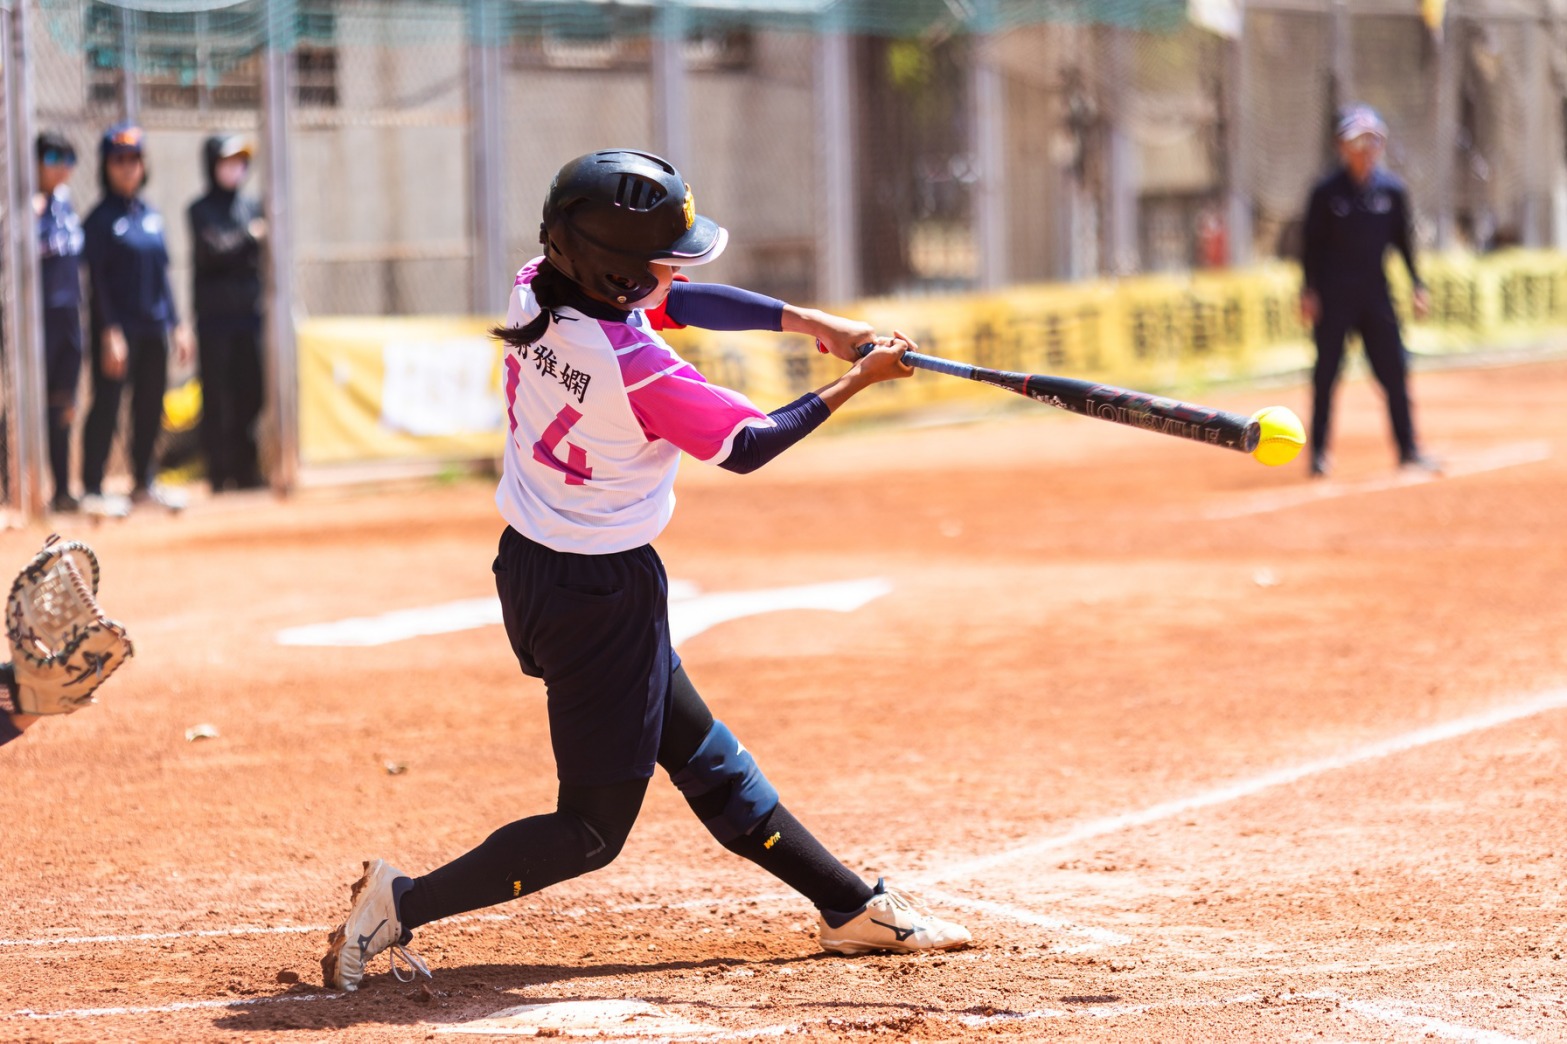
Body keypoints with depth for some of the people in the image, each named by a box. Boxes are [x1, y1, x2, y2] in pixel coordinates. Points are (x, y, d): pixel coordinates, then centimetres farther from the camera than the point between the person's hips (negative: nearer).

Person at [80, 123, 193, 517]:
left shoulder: (151, 215, 12)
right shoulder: (99, 219, -6)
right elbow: (98, 281, -10)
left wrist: (177, 325, 13)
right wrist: (111, 333, -16)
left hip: (154, 330, 6)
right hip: (118, 329, -6)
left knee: (150, 407, 11)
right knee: (107, 405, -5)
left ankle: (144, 483, 23)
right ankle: (92, 489, -2)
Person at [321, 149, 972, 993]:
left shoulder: (533, 292, -5)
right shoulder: (638, 370, -27)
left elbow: (672, 301, 7)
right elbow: (747, 447, -14)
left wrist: (807, 321, 2)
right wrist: (856, 382, -5)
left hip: (527, 572, 10)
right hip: (602, 598, -10)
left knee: (703, 755, 18)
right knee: (593, 826, 3)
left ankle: (852, 907, 29)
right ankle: (404, 904, -4)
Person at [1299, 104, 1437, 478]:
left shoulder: (1391, 189, 4)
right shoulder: (1327, 191, -4)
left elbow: (1403, 240, 10)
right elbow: (1311, 242, -1)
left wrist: (1418, 285, 4)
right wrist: (1309, 290, -8)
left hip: (1376, 293, 3)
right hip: (1333, 296, -3)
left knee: (1394, 370, 1)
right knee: (1326, 373, 0)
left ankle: (1408, 449, 8)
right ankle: (1319, 453, 9)